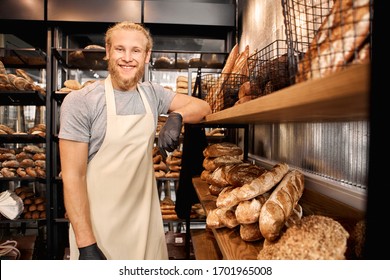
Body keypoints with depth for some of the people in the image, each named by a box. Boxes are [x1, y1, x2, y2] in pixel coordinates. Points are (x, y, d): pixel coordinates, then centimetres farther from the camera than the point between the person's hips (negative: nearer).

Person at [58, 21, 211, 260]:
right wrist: (86, 245, -17)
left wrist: (177, 116, -17)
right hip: (98, 224, -4)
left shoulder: (152, 94, 2)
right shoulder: (80, 102, -13)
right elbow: (73, 176, -14)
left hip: (146, 219, 5)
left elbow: (203, 107, 5)